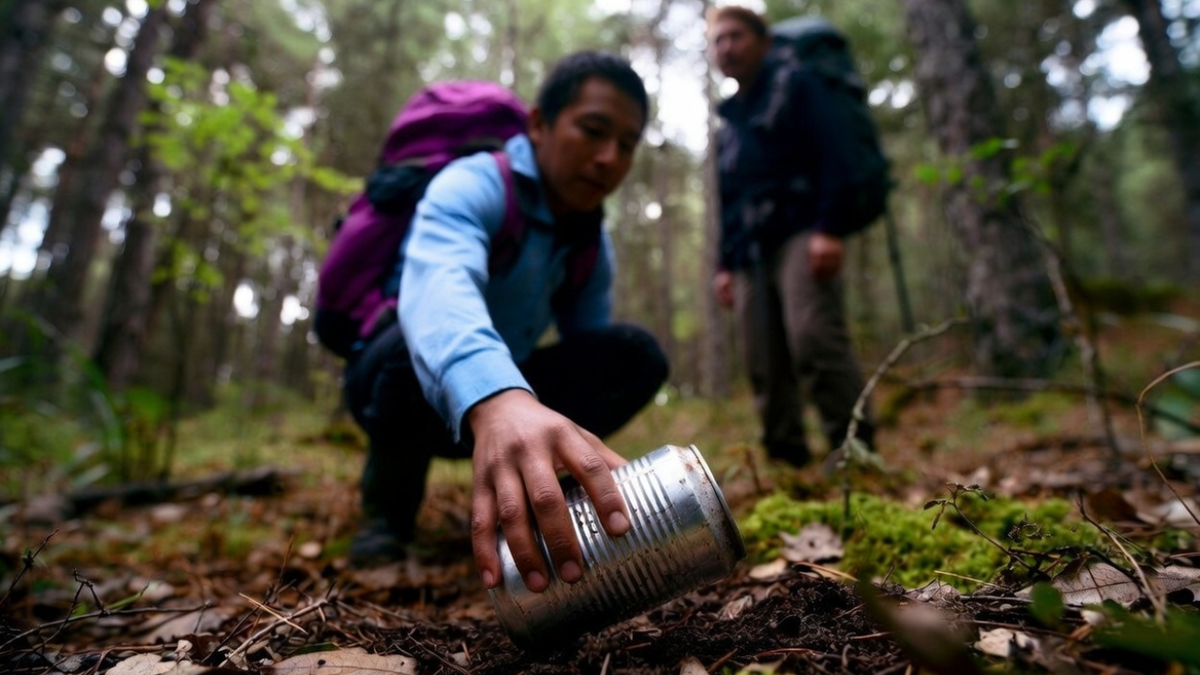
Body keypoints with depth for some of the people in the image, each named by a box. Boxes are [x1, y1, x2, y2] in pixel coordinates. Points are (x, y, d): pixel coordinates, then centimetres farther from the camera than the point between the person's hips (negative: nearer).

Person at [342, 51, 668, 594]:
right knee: (430, 342, -38)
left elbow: (590, 351, -2)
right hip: (398, 376, -4)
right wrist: (496, 400, -68)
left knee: (634, 355, -14)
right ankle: (388, 499, -8)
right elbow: (438, 284, -46)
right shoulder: (473, 185, -23)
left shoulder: (593, 244, -2)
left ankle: (515, 489, -2)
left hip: (501, 392, 5)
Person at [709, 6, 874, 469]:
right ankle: (786, 463, 1)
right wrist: (725, 264, 16)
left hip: (799, 234, -5)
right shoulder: (728, 124, 28)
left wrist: (828, 228, -15)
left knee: (815, 341, -22)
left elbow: (833, 155, -1)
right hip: (750, 253, 6)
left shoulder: (795, 85, 13)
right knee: (764, 365, -3)